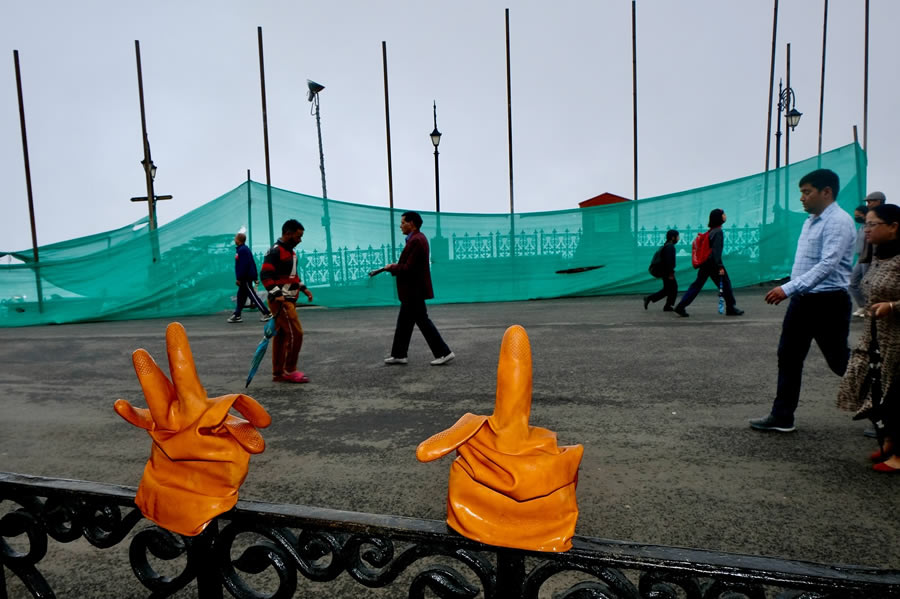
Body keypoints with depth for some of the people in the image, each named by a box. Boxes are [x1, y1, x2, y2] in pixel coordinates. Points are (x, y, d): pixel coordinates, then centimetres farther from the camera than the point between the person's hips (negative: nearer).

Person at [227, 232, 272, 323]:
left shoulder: (242, 250, -18)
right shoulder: (245, 249, 13)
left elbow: (243, 266, -23)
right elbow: (253, 263, 16)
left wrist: (239, 278, -19)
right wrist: (255, 276, 18)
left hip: (246, 278, -10)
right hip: (246, 278, 10)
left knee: (253, 296, -6)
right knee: (241, 296, 14)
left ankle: (266, 313, -5)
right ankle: (237, 315, 21)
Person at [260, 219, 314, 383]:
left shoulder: (290, 251, 17)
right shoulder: (275, 252, -13)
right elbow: (265, 275, -19)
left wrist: (303, 288, 17)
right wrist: (276, 294, -26)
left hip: (289, 300, 10)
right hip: (280, 301, -10)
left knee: (281, 335, 12)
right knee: (295, 333, -10)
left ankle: (278, 373, 19)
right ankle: (289, 371, 1)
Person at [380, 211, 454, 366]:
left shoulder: (416, 240, -20)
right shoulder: (417, 238, 13)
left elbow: (409, 268, -24)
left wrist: (391, 268, -9)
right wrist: (396, 266, 4)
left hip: (414, 291, -11)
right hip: (411, 290, 11)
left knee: (422, 321, -3)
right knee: (404, 322, 15)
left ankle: (444, 352, 3)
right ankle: (399, 355, 24)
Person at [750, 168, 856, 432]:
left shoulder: (839, 222, -15)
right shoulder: (810, 221, 12)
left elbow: (827, 265, -26)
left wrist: (788, 288, -31)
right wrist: (791, 291, 14)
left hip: (828, 302, -8)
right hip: (802, 300, 8)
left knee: (840, 361, 5)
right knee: (788, 357, 7)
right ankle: (782, 417, 15)